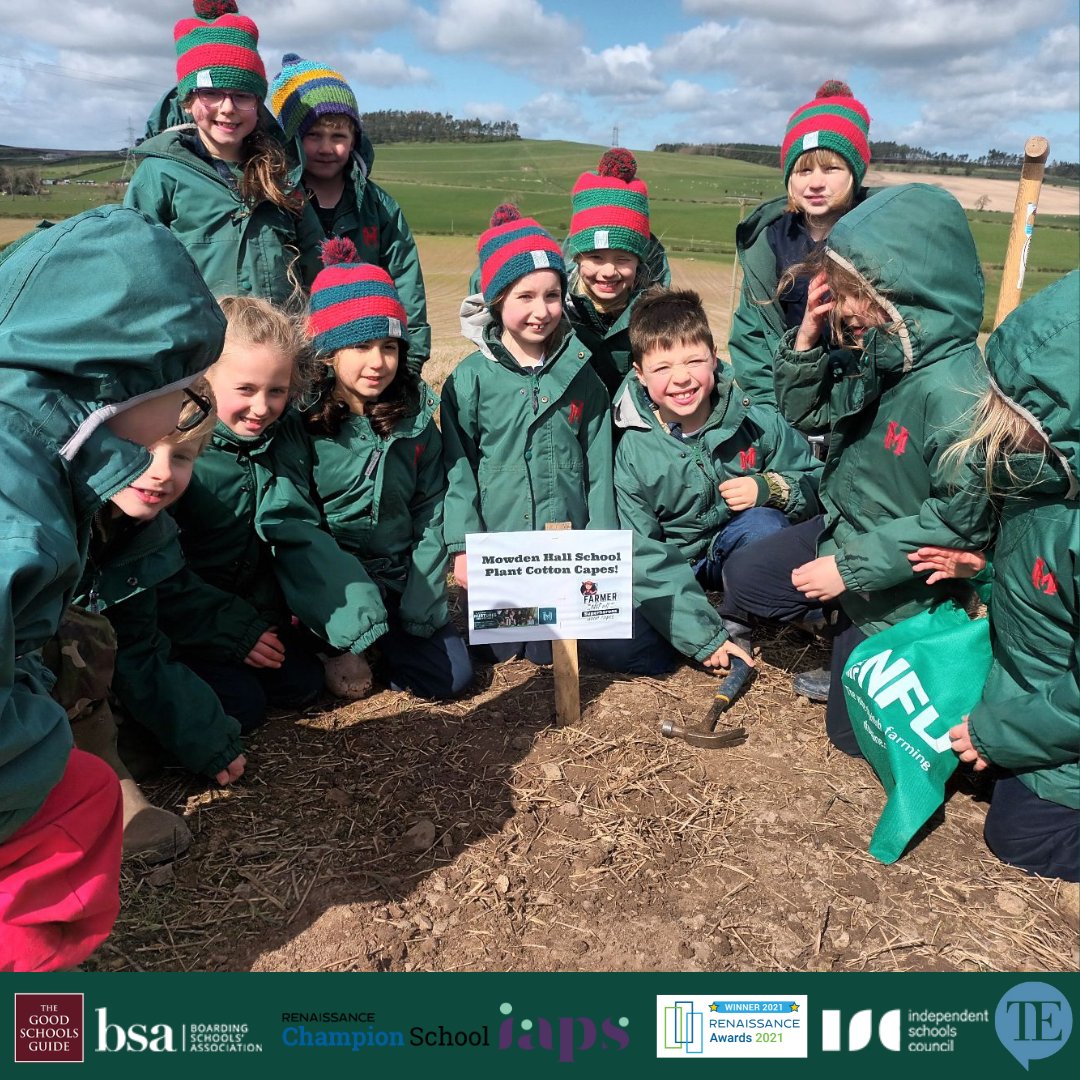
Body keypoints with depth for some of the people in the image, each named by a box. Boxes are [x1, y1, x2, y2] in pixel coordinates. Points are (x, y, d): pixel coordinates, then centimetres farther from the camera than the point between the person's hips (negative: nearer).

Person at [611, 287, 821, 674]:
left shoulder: (756, 421, -11)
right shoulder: (634, 453, -15)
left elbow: (817, 484, -2)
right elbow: (646, 557, -17)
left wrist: (769, 487, -26)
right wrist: (703, 637, -23)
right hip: (673, 569, -1)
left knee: (763, 523, -32)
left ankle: (737, 621, -8)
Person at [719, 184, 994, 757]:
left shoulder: (955, 391, -32)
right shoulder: (870, 356, -7)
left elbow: (962, 520, -30)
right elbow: (804, 410, 8)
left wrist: (852, 569, -25)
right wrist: (807, 336, -11)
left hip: (901, 587, -7)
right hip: (843, 532, 7)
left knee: (854, 730, 10)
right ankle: (844, 627, 18)